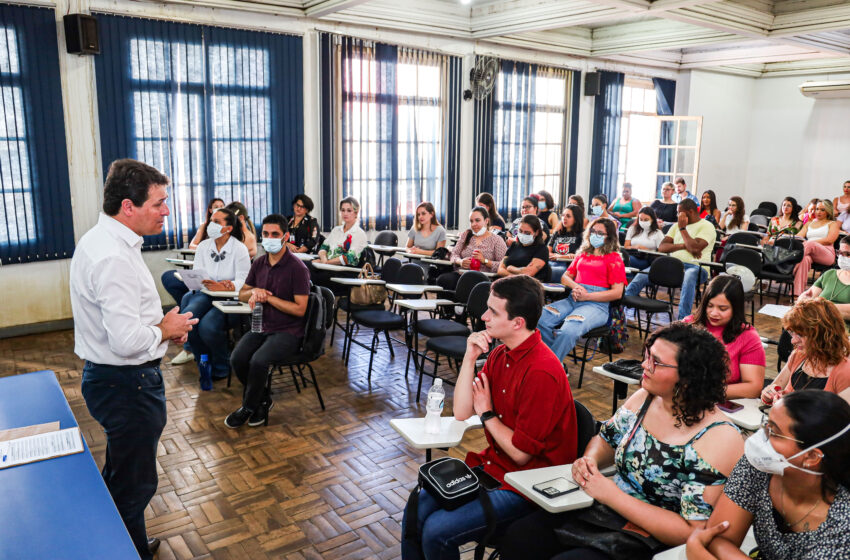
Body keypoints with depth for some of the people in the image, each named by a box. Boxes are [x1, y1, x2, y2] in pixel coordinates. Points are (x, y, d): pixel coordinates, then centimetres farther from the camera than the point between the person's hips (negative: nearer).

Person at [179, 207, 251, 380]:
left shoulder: (239, 248, -5)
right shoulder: (203, 246, 10)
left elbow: (243, 280, -11)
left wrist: (224, 287, -29)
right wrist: (208, 284, -19)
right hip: (205, 294, 5)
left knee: (207, 326, -29)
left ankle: (221, 366, 1)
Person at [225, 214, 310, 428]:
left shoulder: (297, 268, -12)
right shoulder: (259, 263, 8)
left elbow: (300, 309, -15)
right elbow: (242, 294, 17)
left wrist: (268, 297, -17)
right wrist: (254, 291, -7)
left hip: (288, 332, -6)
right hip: (261, 327, 6)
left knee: (258, 361, -28)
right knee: (237, 359, -18)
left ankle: (248, 407, 0)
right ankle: (263, 400, 6)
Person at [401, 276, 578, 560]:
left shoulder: (542, 372, -25)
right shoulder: (499, 354, 2)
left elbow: (520, 452, -20)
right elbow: (461, 412, 1)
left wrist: (487, 414, -6)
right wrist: (469, 358, -9)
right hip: (491, 467, 8)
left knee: (436, 531, -17)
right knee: (416, 511, -2)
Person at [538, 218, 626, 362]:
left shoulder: (614, 258, 7)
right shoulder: (583, 254, 25)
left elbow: (617, 293, -2)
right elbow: (565, 277, 23)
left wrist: (586, 296, -10)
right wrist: (575, 286, -1)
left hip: (597, 304, -5)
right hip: (572, 299, 6)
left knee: (568, 331, -36)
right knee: (539, 319, -24)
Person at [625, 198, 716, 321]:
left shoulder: (707, 226, 1)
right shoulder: (677, 225, 20)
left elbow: (695, 248, -17)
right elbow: (662, 247, 8)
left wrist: (682, 228, -7)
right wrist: (684, 246, -8)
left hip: (695, 266, -6)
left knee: (688, 277, -41)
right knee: (643, 275, -15)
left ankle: (683, 320, -44)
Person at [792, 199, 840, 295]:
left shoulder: (833, 224, 20)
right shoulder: (809, 223, 33)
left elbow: (829, 240, 0)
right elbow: (799, 236, 17)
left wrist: (808, 243, -12)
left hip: (826, 253, -2)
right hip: (809, 252, 2)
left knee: (810, 244, -38)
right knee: (805, 259, -38)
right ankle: (797, 294, -53)